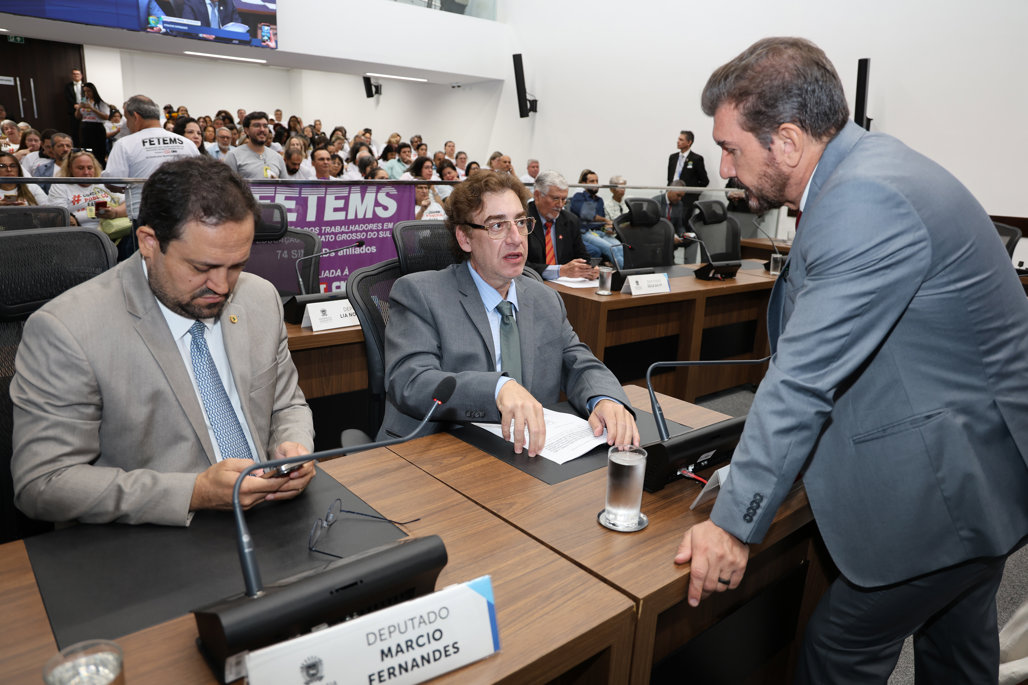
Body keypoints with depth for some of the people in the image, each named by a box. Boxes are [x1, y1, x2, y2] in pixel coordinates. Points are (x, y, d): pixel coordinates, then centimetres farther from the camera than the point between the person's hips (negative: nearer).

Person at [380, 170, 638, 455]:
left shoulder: (548, 301, 14)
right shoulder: (419, 294, -5)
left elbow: (580, 367, 10)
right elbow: (409, 383, -17)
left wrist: (605, 400, -14)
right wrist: (499, 387, -34)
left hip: (530, 456, 4)